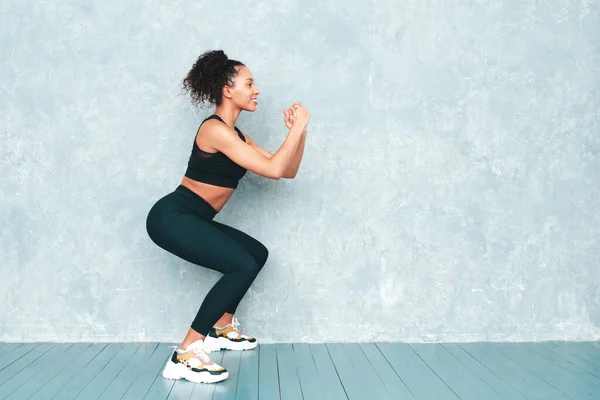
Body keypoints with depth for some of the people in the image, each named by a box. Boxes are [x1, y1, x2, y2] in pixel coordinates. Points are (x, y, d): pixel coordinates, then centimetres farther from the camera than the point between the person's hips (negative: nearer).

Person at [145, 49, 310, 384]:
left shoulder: (236, 135, 14)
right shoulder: (215, 129, -17)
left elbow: (288, 171, 14)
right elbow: (273, 170, -23)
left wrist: (300, 131, 3)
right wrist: (297, 127, -14)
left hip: (191, 219, 10)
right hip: (171, 217, -10)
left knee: (257, 253, 18)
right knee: (243, 265, -23)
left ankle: (222, 329, 30)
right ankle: (184, 357, -20)